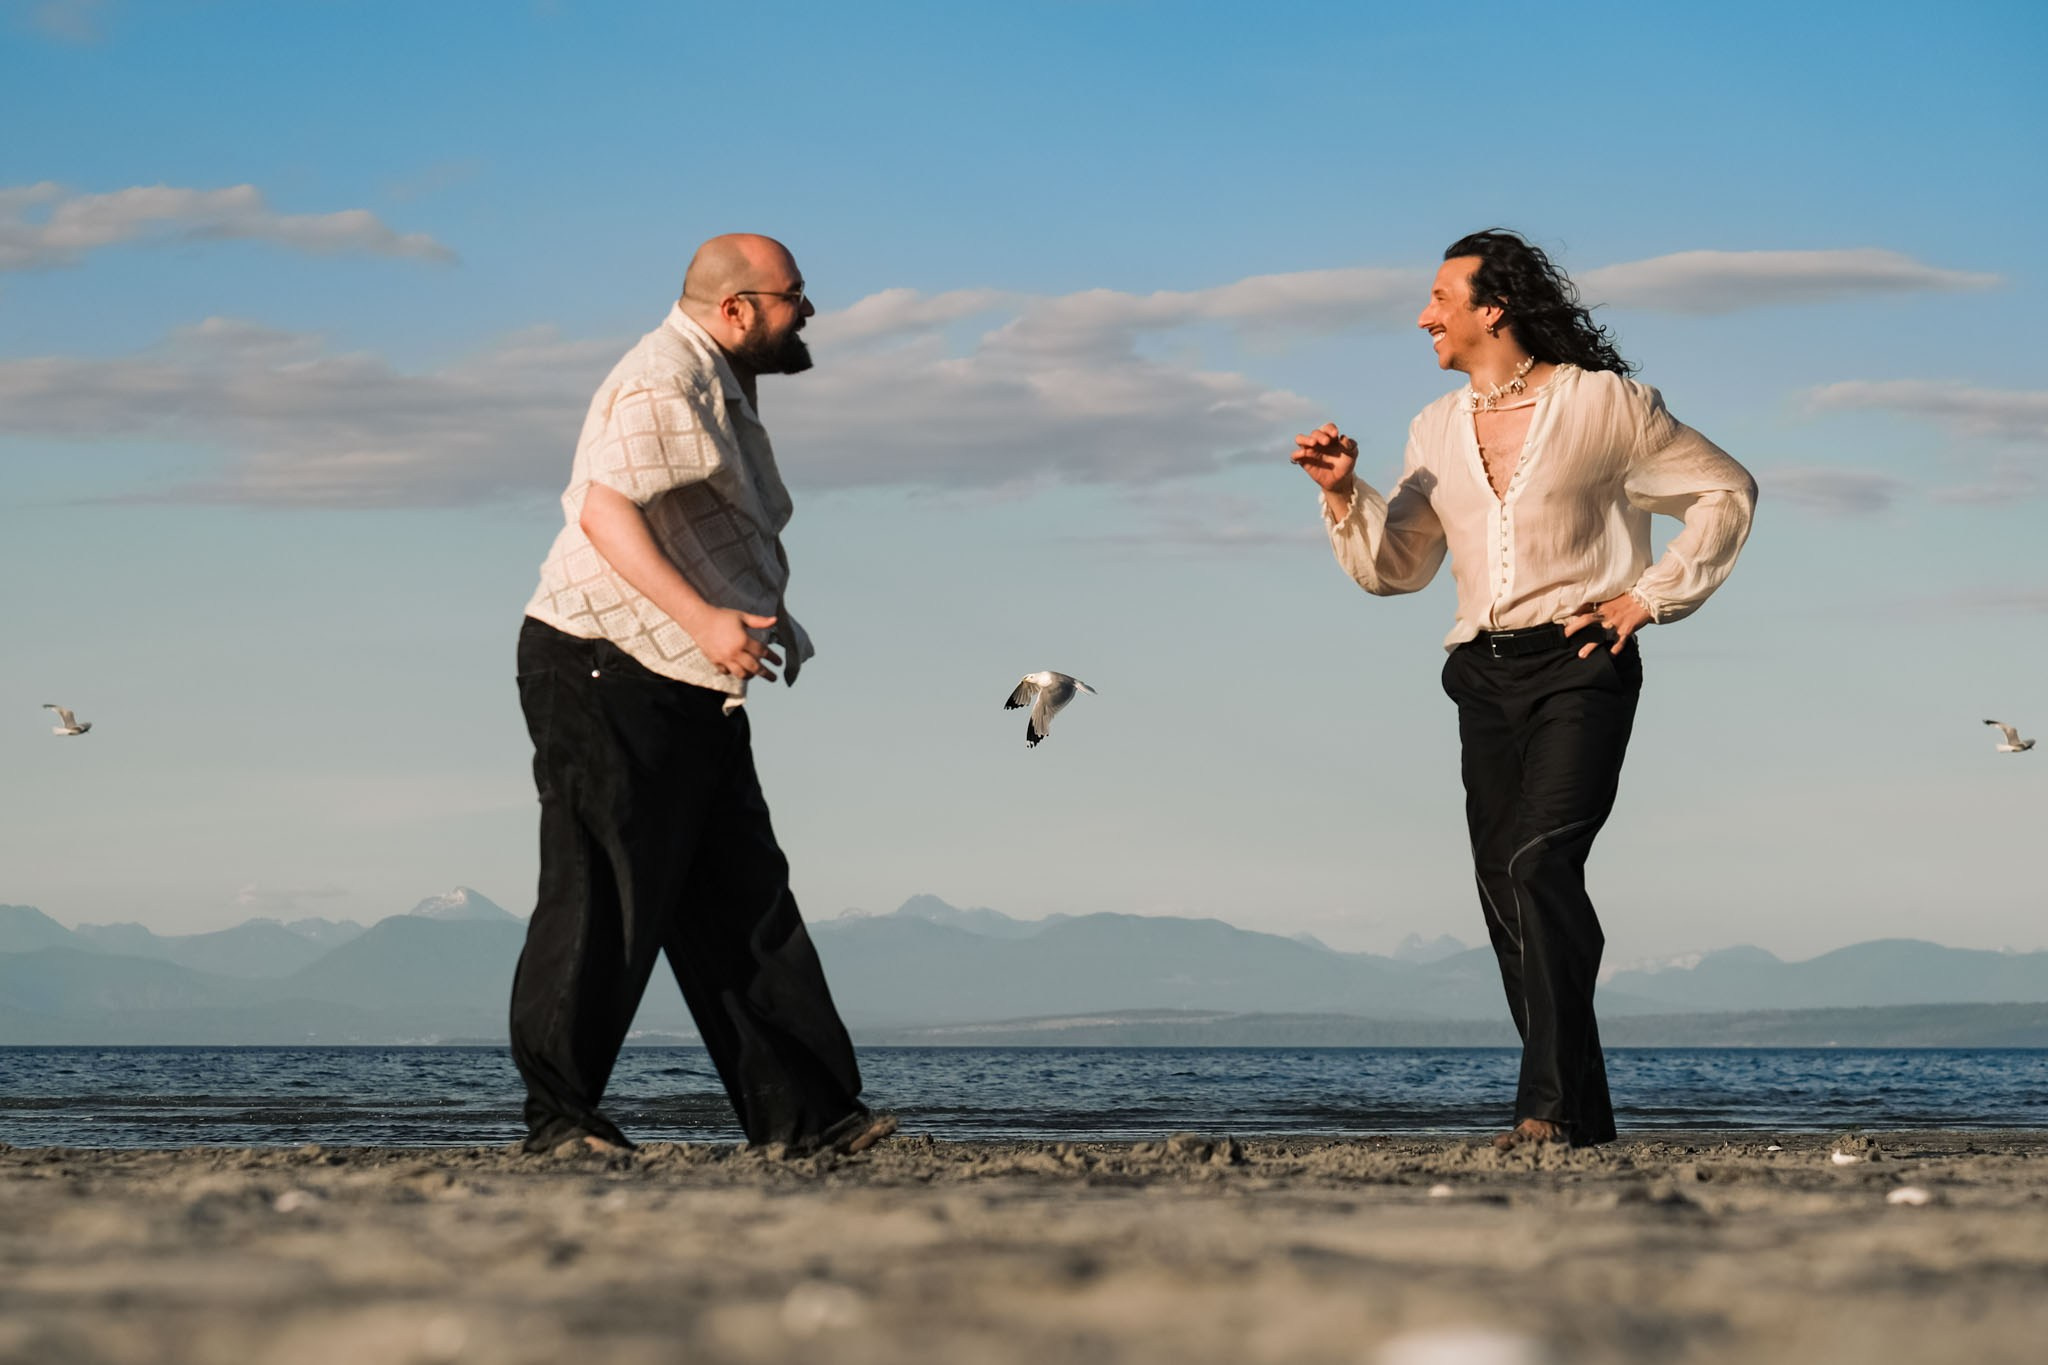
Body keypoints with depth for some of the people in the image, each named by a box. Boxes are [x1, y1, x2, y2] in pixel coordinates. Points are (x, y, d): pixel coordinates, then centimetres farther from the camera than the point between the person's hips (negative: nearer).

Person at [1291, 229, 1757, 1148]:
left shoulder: (1601, 402, -1)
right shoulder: (1436, 429, 15)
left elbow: (1727, 490, 6)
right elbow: (1394, 568, 15)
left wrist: (1651, 595, -2)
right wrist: (1344, 493, -1)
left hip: (1580, 665, -6)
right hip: (1485, 676, 6)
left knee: (1540, 865, -22)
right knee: (1507, 893, 2)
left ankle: (1548, 1105, -24)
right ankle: (1583, 1124, 10)